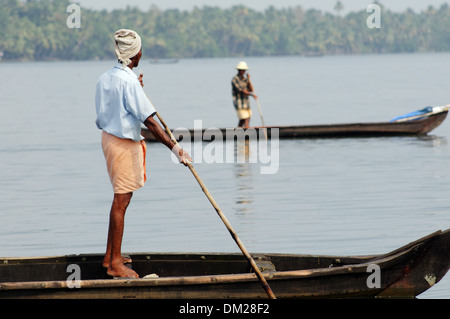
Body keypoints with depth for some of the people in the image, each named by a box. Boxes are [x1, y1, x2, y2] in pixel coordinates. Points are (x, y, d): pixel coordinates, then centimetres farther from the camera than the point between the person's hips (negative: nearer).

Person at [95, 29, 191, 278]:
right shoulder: (129, 81, -22)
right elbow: (149, 122, -24)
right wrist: (174, 148, -22)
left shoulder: (105, 79, 5)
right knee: (121, 201, -3)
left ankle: (110, 256, 26)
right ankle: (115, 263, 1)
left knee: (121, 199, 19)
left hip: (109, 137, 9)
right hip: (124, 145, -9)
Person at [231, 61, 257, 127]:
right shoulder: (235, 79, -10)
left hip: (246, 103, 7)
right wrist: (252, 94, -21)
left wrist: (248, 79, -4)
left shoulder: (245, 79, 13)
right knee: (245, 120, -14)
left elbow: (251, 90, 3)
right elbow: (241, 90, -18)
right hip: (239, 104, -7)